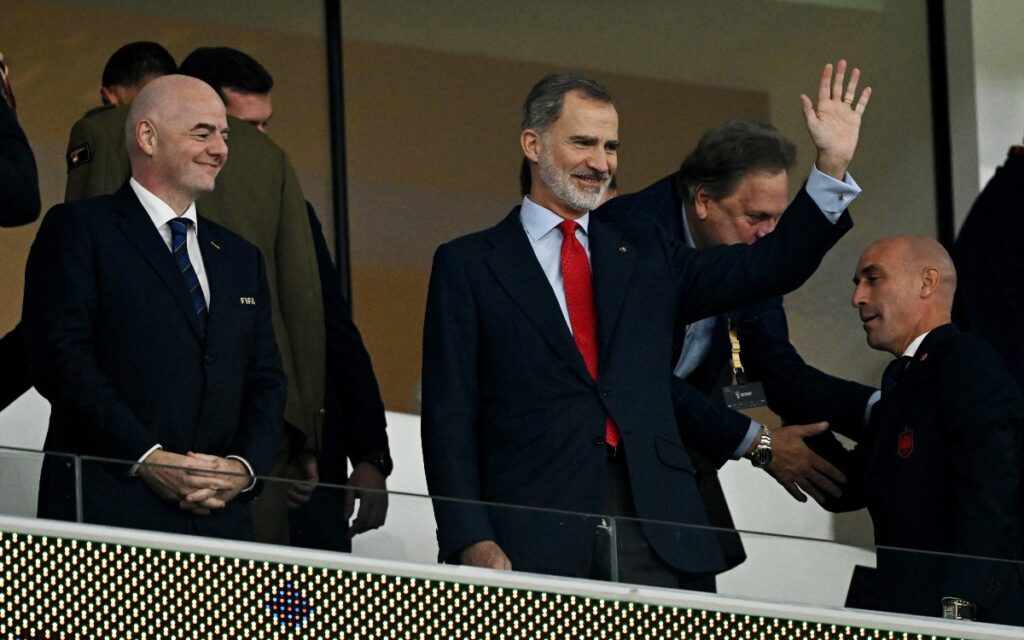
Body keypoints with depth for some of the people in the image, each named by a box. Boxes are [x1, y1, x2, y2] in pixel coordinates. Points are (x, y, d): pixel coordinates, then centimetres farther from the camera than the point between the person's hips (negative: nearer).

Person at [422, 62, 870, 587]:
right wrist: (471, 540, -9)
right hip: (534, 537, -3)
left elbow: (769, 267, 21)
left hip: (654, 536, 3)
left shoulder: (643, 253, 22)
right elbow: (450, 417, 3)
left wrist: (833, 165, 10)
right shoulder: (467, 265, 9)